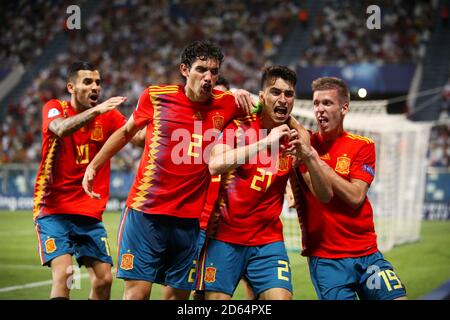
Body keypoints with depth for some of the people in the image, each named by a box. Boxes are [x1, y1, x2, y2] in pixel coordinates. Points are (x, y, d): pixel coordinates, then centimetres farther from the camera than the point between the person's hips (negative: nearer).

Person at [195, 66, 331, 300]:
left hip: (268, 239, 2)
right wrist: (265, 142, -27)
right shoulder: (239, 126, -4)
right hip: (224, 236, -2)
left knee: (280, 296, -13)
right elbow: (215, 165, -23)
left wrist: (309, 156, -18)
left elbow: (325, 195, -1)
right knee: (215, 297, -4)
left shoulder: (295, 138, 3)